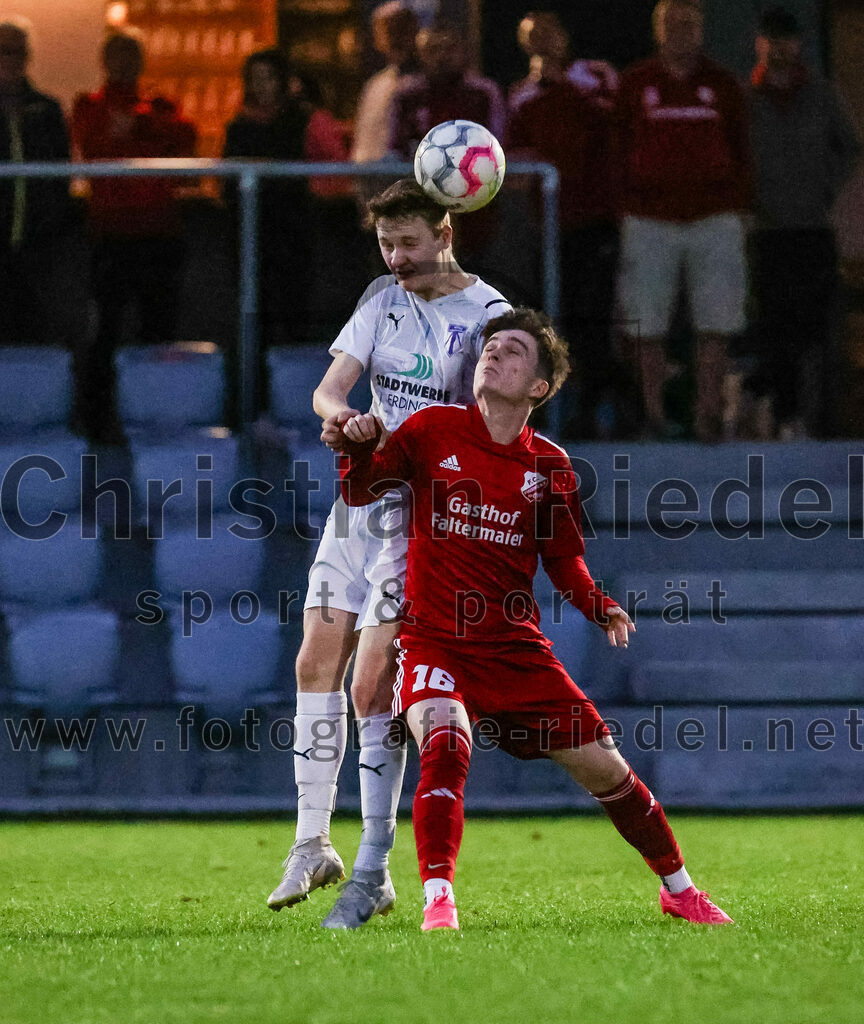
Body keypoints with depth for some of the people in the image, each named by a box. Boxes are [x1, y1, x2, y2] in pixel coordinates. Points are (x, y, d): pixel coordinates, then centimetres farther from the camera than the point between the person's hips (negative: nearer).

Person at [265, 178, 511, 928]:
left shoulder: (487, 315, -9)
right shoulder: (384, 298, 9)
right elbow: (329, 387, 2)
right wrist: (339, 413, -22)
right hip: (361, 500, 6)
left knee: (373, 687, -12)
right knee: (316, 664, 2)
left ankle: (373, 872, -6)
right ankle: (313, 843, 12)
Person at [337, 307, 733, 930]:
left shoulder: (548, 465, 4)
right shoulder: (433, 431, 0)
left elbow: (564, 561, 12)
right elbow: (360, 493, 1)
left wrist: (603, 609, -6)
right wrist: (359, 450, -21)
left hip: (515, 646, 3)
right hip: (434, 640, -2)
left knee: (603, 765, 5)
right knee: (445, 742, -33)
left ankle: (678, 889, 26)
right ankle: (438, 903, -32)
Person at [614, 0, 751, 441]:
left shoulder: (722, 85, 9)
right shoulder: (634, 83, 6)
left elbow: (740, 151, 12)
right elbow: (619, 151, 8)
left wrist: (737, 206, 4)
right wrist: (624, 206, 1)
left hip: (714, 218, 1)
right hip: (650, 219, 0)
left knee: (714, 322, -3)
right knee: (646, 325, -1)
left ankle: (708, 413, 1)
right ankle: (653, 414, 5)